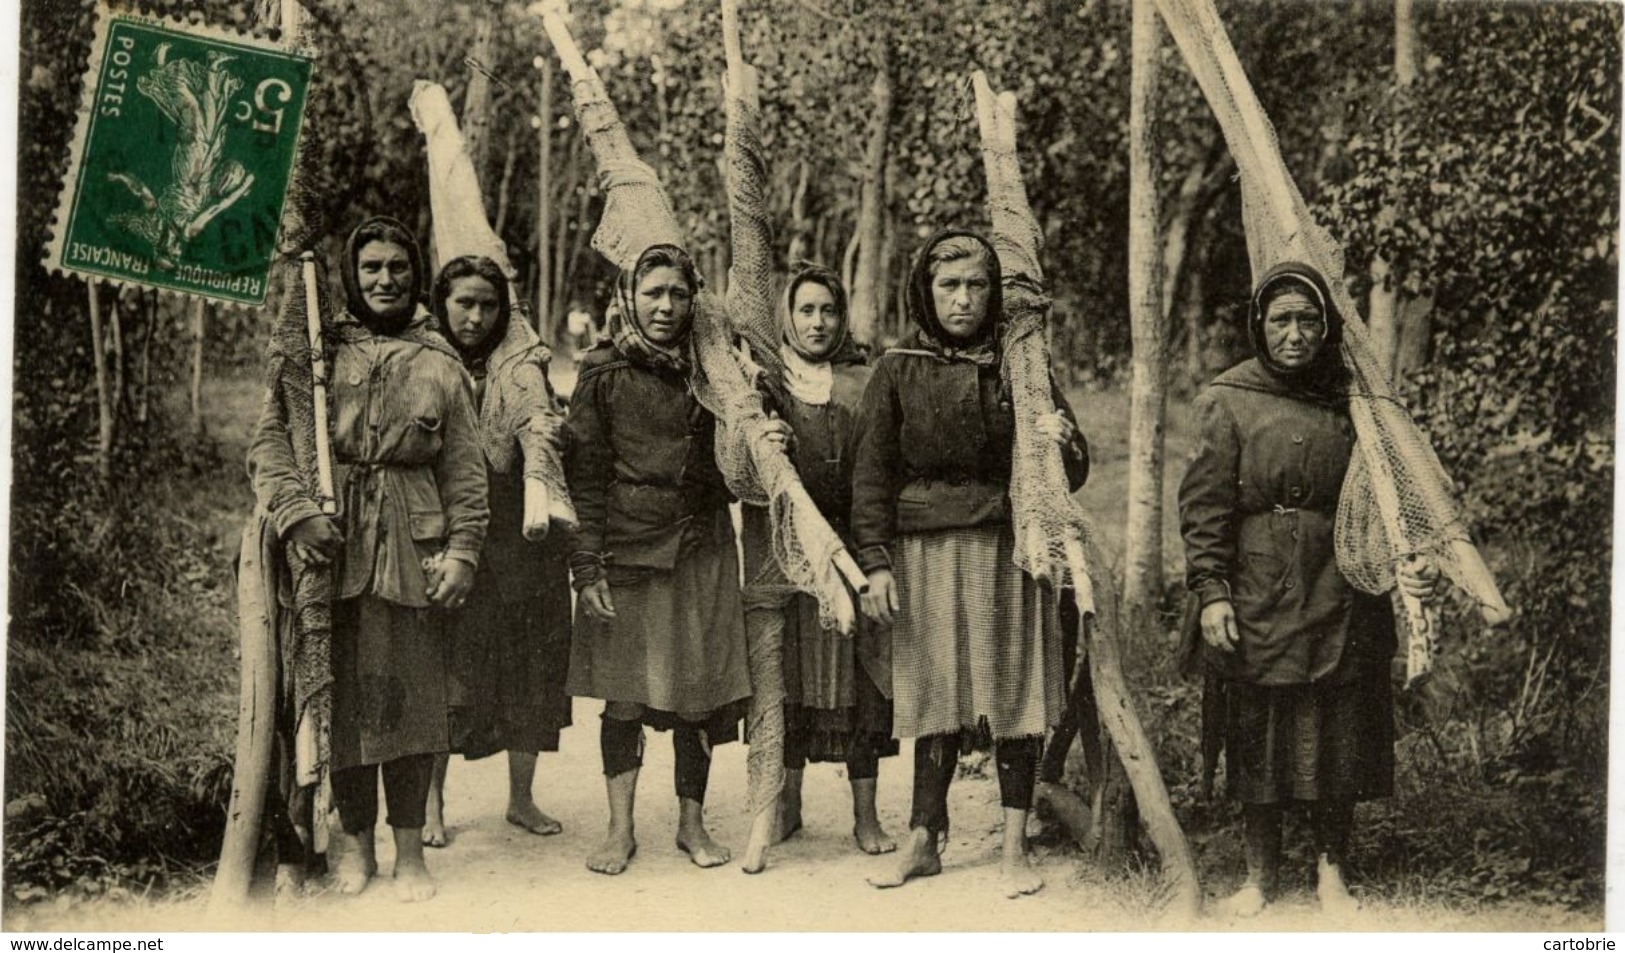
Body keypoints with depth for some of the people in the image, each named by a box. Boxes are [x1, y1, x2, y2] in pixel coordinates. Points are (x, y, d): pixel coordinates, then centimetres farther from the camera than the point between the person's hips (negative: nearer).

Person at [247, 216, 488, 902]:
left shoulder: (441, 365, 11)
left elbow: (465, 469, 7)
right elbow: (268, 439, 0)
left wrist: (463, 551, -2)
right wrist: (296, 512, -15)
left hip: (412, 543, 0)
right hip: (333, 541, 0)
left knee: (411, 691, 0)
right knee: (342, 689, 4)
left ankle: (410, 848, 10)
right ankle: (355, 839, 18)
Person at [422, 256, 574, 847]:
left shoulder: (518, 365, -1)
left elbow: (538, 422, -20)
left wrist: (537, 487, -41)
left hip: (516, 537, 0)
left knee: (528, 664, 6)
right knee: (442, 667, -2)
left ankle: (521, 798, 19)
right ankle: (432, 803, 8)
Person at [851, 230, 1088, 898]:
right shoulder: (898, 372, 4)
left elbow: (1071, 475, 9)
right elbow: (871, 472, 2)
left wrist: (1062, 442, -14)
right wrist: (875, 562, -7)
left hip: (1010, 549, 1)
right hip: (926, 550, 0)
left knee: (1015, 695, 1)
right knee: (935, 696, 4)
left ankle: (1015, 848, 10)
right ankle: (923, 842, 16)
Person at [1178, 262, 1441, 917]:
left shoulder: (1352, 400, 6)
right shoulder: (1228, 401, -1)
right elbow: (1204, 506, -3)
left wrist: (1411, 560, -6)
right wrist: (1211, 589, -10)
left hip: (1341, 602, 2)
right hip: (1256, 599, -2)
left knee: (1339, 737, 7)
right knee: (1257, 741, 6)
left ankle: (1332, 874, 22)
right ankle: (1260, 876, 21)